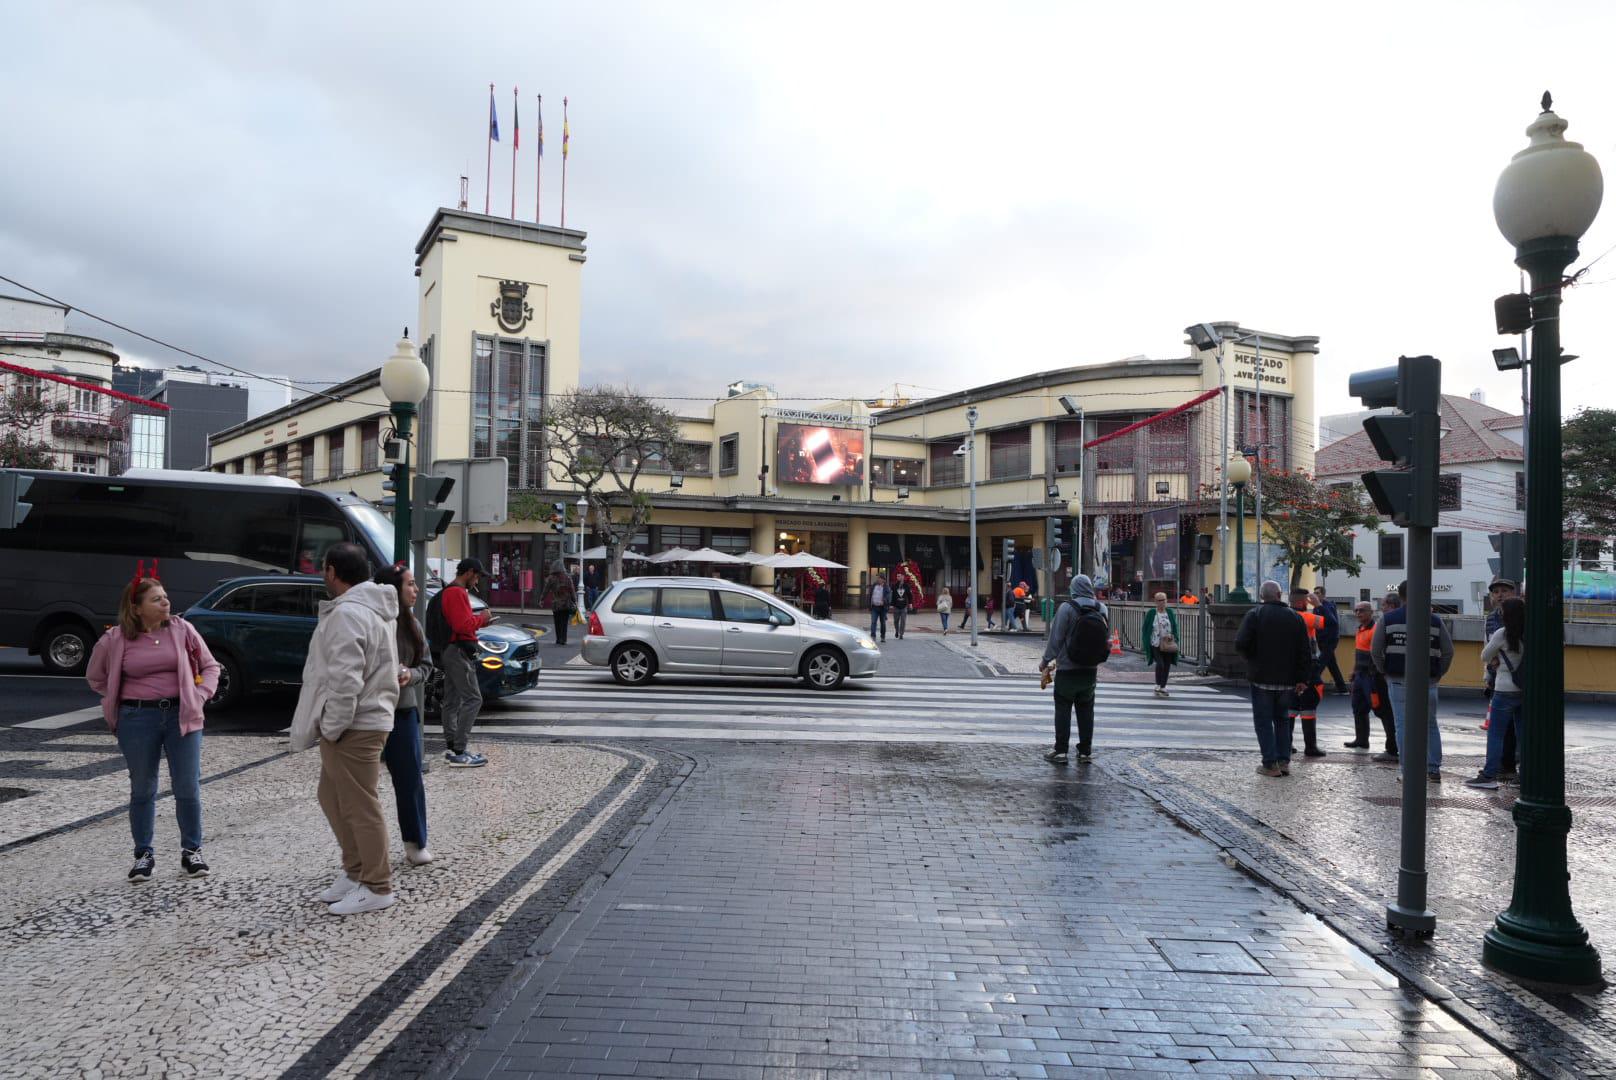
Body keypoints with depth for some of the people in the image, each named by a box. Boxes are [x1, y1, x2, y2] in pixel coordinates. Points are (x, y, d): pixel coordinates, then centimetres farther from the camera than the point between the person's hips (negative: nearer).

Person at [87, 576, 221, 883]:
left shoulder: (182, 629, -1)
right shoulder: (115, 639, -2)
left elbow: (210, 666, 7)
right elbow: (95, 677, 14)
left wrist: (200, 697, -4)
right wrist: (117, 701, 7)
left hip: (182, 716, 0)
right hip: (137, 720, 0)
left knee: (188, 788, 2)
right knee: (142, 790, 10)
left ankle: (191, 851, 17)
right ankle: (144, 854, 23)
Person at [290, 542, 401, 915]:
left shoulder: (347, 614, -19)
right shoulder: (376, 609, 15)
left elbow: (345, 680, -26)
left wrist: (332, 727, -16)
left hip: (352, 726, -11)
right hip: (368, 717, 11)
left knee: (360, 806, -2)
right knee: (333, 797, 21)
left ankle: (377, 888, 7)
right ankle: (356, 871, 29)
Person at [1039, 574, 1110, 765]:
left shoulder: (1067, 608, -15)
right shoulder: (1102, 609, 0)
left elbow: (1056, 638, -13)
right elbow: (1107, 638, 8)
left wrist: (1046, 661, -2)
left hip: (1067, 670, -4)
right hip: (1091, 670, 4)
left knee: (1063, 709, 5)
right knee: (1086, 710, 13)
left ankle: (1061, 751, 6)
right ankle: (1085, 752, 17)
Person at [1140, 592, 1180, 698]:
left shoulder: (1170, 612, 7)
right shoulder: (1151, 614, -1)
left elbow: (1175, 627, 12)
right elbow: (1144, 628, 2)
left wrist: (1174, 637, -4)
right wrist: (1146, 643, -4)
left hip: (1168, 645, 3)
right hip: (1155, 644, -3)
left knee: (1167, 666, 6)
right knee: (1160, 664, -17)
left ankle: (1163, 687, 20)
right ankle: (1158, 686, -3)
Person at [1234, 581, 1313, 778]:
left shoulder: (1254, 615, -7)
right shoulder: (1295, 617, 5)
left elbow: (1240, 644, -15)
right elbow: (1305, 652, 3)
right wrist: (1302, 679, 5)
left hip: (1262, 678, -4)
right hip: (1287, 680, 4)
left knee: (1263, 720, 3)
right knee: (1282, 719, 17)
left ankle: (1270, 763, -2)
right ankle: (1284, 761, 13)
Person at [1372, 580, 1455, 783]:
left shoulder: (1387, 619, 0)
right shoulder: (1435, 621, 4)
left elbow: (1376, 651, -2)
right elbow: (1448, 652, 4)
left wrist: (1386, 672, 9)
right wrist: (1438, 674, 14)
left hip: (1398, 680, -2)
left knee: (1403, 726, 2)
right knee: (1430, 725, 14)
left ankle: (1409, 771, 1)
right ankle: (1434, 770, 14)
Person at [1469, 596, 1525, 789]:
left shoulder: (1502, 634, -12)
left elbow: (1485, 656, -1)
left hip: (1505, 690, -6)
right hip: (1525, 689, 6)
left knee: (1495, 734, -1)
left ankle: (1489, 776, -1)